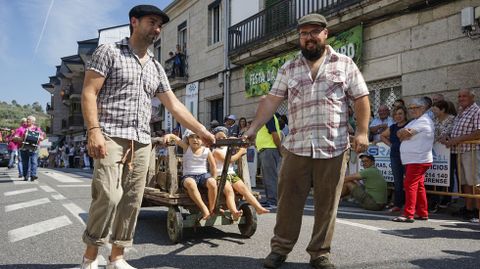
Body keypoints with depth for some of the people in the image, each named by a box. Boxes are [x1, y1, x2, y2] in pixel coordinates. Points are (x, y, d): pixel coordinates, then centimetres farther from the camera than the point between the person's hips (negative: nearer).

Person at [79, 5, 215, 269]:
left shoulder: (156, 68, 18)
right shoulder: (109, 51, 4)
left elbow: (174, 105, 18)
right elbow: (89, 92, -4)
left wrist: (203, 132, 13)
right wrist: (94, 130, -18)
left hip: (141, 143, 6)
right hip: (111, 136, -5)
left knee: (132, 201, 4)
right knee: (109, 195, -17)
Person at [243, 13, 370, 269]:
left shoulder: (345, 64, 8)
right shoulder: (288, 69, 12)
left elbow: (361, 99, 4)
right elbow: (271, 101, 6)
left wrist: (362, 132, -8)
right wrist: (252, 129, -3)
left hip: (333, 147, -1)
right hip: (296, 147, 1)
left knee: (327, 203, 5)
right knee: (288, 200, 4)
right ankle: (280, 248, 18)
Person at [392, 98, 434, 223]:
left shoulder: (424, 121, -10)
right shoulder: (415, 121, 22)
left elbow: (404, 135, -20)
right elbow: (399, 133, 10)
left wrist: (404, 133, 1)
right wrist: (404, 132, -10)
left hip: (418, 160, -10)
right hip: (411, 160, 10)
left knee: (410, 185, -12)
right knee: (419, 186, 12)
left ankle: (408, 214, -11)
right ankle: (422, 213, 19)